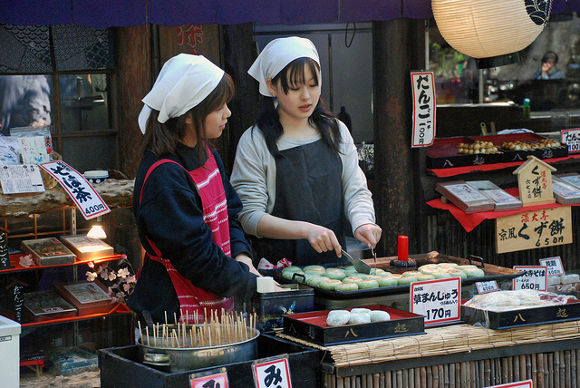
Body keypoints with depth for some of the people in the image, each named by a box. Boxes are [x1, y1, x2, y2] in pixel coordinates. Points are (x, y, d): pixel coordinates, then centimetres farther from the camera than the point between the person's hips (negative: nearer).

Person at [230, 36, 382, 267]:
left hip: (333, 263, 3)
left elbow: (356, 191, 11)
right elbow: (249, 217, -7)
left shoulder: (337, 132, 12)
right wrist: (306, 230, -21)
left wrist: (362, 222, -11)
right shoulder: (254, 142, -2)